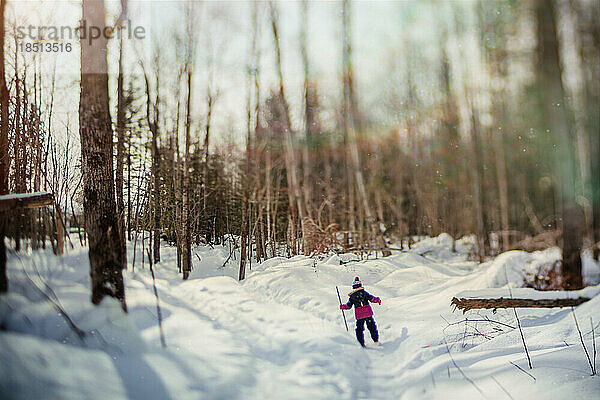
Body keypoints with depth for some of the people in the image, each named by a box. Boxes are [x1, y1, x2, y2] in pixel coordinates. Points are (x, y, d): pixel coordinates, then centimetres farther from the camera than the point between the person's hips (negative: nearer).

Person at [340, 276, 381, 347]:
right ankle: (376, 340, 13)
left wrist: (342, 306, 20)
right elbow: (372, 299, -3)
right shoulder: (364, 292, -1)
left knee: (359, 329, 12)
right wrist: (378, 300, 13)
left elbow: (348, 306, 4)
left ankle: (362, 343, 8)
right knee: (372, 326, 13)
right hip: (368, 313, 0)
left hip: (359, 315, 0)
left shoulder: (352, 296, 2)